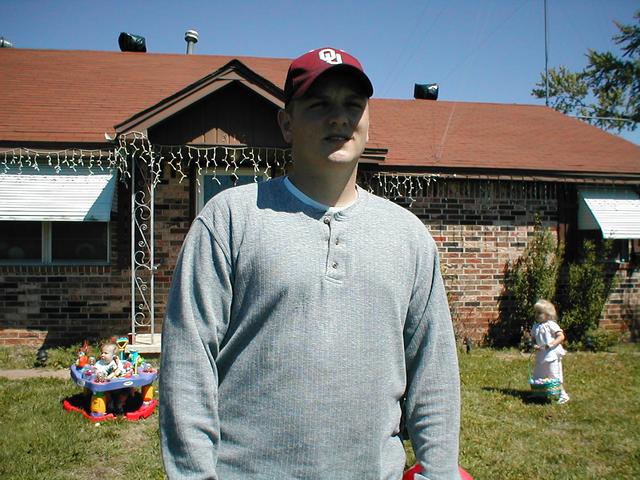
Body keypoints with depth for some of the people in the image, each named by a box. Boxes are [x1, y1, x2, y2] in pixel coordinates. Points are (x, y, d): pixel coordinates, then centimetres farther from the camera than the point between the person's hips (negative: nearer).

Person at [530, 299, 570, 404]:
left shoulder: (551, 325, -10)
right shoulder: (535, 326, 9)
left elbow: (561, 336, -15)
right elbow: (533, 338, 17)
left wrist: (551, 344, -26)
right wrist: (534, 345, -5)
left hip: (552, 354, -7)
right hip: (540, 355, 7)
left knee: (554, 375, -5)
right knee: (538, 375, 14)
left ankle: (563, 394, 6)